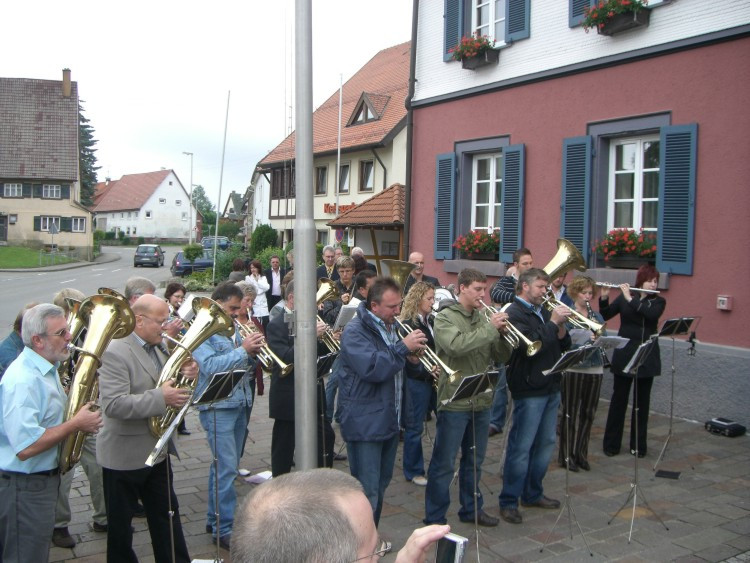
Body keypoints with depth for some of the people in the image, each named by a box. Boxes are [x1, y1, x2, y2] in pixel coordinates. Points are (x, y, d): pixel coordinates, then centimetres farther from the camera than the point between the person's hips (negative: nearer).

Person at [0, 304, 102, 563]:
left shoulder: (45, 369, 7)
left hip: (44, 480, 10)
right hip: (25, 488, -10)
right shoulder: (23, 380, -26)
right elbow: (26, 447, -33)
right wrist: (76, 423, -24)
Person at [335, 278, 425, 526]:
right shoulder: (356, 331, -16)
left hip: (389, 420, 9)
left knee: (380, 486, 19)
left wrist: (412, 359, 4)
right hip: (365, 424, -9)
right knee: (367, 491, -3)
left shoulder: (391, 326, 12)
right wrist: (403, 347, -26)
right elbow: (372, 368, -30)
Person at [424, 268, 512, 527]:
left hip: (481, 401, 6)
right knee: (443, 464, 2)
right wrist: (490, 328, -23)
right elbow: (456, 346, -27)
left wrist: (502, 334, -11)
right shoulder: (445, 317, -8)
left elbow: (502, 356, 8)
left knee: (474, 461, 19)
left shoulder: (483, 317, 8)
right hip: (454, 401, -6)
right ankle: (434, 518, 13)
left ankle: (471, 508, 34)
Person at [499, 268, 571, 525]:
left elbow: (564, 346, 13)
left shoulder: (543, 312, 14)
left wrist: (561, 327, -5)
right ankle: (508, 502, 5)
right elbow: (530, 345, -25)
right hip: (529, 389, -9)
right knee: (521, 447, -4)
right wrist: (552, 322, -19)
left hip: (551, 387, 9)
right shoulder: (515, 314, -11)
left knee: (545, 444, 16)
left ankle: (533, 494, 29)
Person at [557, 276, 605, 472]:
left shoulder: (597, 316, 13)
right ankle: (566, 455, 14)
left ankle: (581, 454, 23)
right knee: (571, 413, 2)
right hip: (573, 369, -5)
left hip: (595, 369, 5)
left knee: (588, 414, 10)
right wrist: (587, 335, -24)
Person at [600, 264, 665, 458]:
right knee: (619, 399, 3)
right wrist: (604, 298, -17)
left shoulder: (659, 301, 3)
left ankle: (638, 444, 18)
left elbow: (651, 314, -19)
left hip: (647, 358, 1)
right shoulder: (623, 297, 3)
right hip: (624, 355, -1)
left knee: (642, 401, 7)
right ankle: (611, 444, 12)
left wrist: (631, 299, -20)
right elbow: (604, 316, -1)